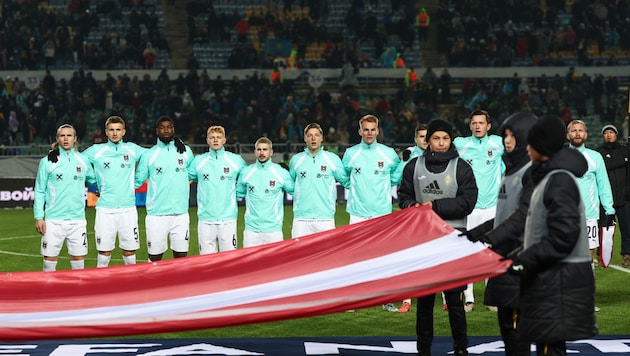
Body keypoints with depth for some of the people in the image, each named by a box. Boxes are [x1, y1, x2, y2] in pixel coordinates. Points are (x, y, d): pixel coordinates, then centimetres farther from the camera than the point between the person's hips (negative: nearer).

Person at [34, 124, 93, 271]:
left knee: (78, 259, 3)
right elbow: (39, 191, 3)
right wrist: (39, 217, -2)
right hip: (53, 219, -2)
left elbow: (94, 178, 26)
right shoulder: (47, 161, 1)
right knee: (50, 258, -1)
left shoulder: (83, 160, 7)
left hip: (77, 219, 2)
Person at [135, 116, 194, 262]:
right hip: (156, 215, -1)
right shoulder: (149, 155, 3)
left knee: (181, 256, 3)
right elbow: (137, 180, 9)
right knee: (155, 258, 2)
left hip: (180, 213, 1)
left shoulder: (186, 151, 7)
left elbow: (193, 173, 24)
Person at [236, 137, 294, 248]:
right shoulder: (246, 172, 6)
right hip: (251, 229, 2)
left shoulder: (281, 173, 0)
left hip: (273, 229, -2)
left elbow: (294, 192, 10)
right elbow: (238, 194, 17)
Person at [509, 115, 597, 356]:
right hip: (550, 276, 11)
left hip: (559, 280, -11)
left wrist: (527, 260, -20)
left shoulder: (559, 180, -15)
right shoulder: (550, 176, 17)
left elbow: (563, 235, -22)